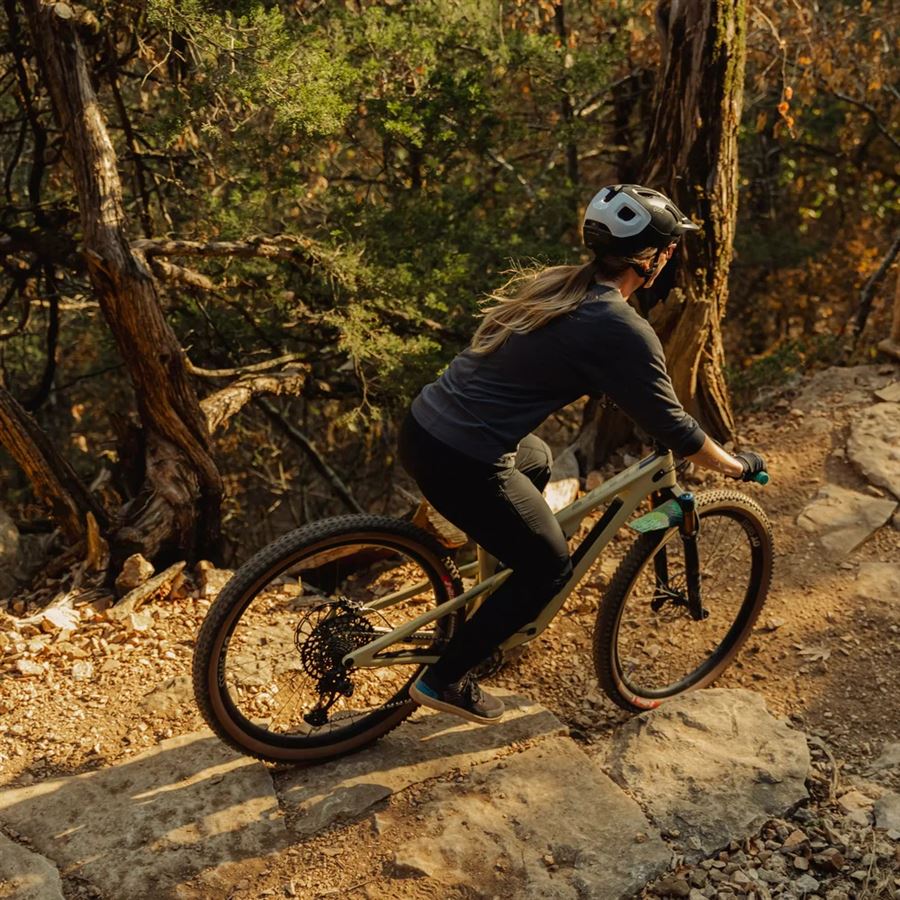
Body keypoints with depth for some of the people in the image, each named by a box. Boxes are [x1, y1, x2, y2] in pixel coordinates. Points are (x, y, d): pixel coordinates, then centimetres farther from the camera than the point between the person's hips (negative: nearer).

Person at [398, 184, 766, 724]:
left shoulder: (552, 284, 11)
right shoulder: (623, 330, -13)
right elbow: (673, 427, -5)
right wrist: (737, 465, 13)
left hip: (422, 425, 9)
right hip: (462, 465, -9)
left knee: (537, 461, 34)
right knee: (550, 567, 12)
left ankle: (506, 607, 46)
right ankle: (447, 680, 20)